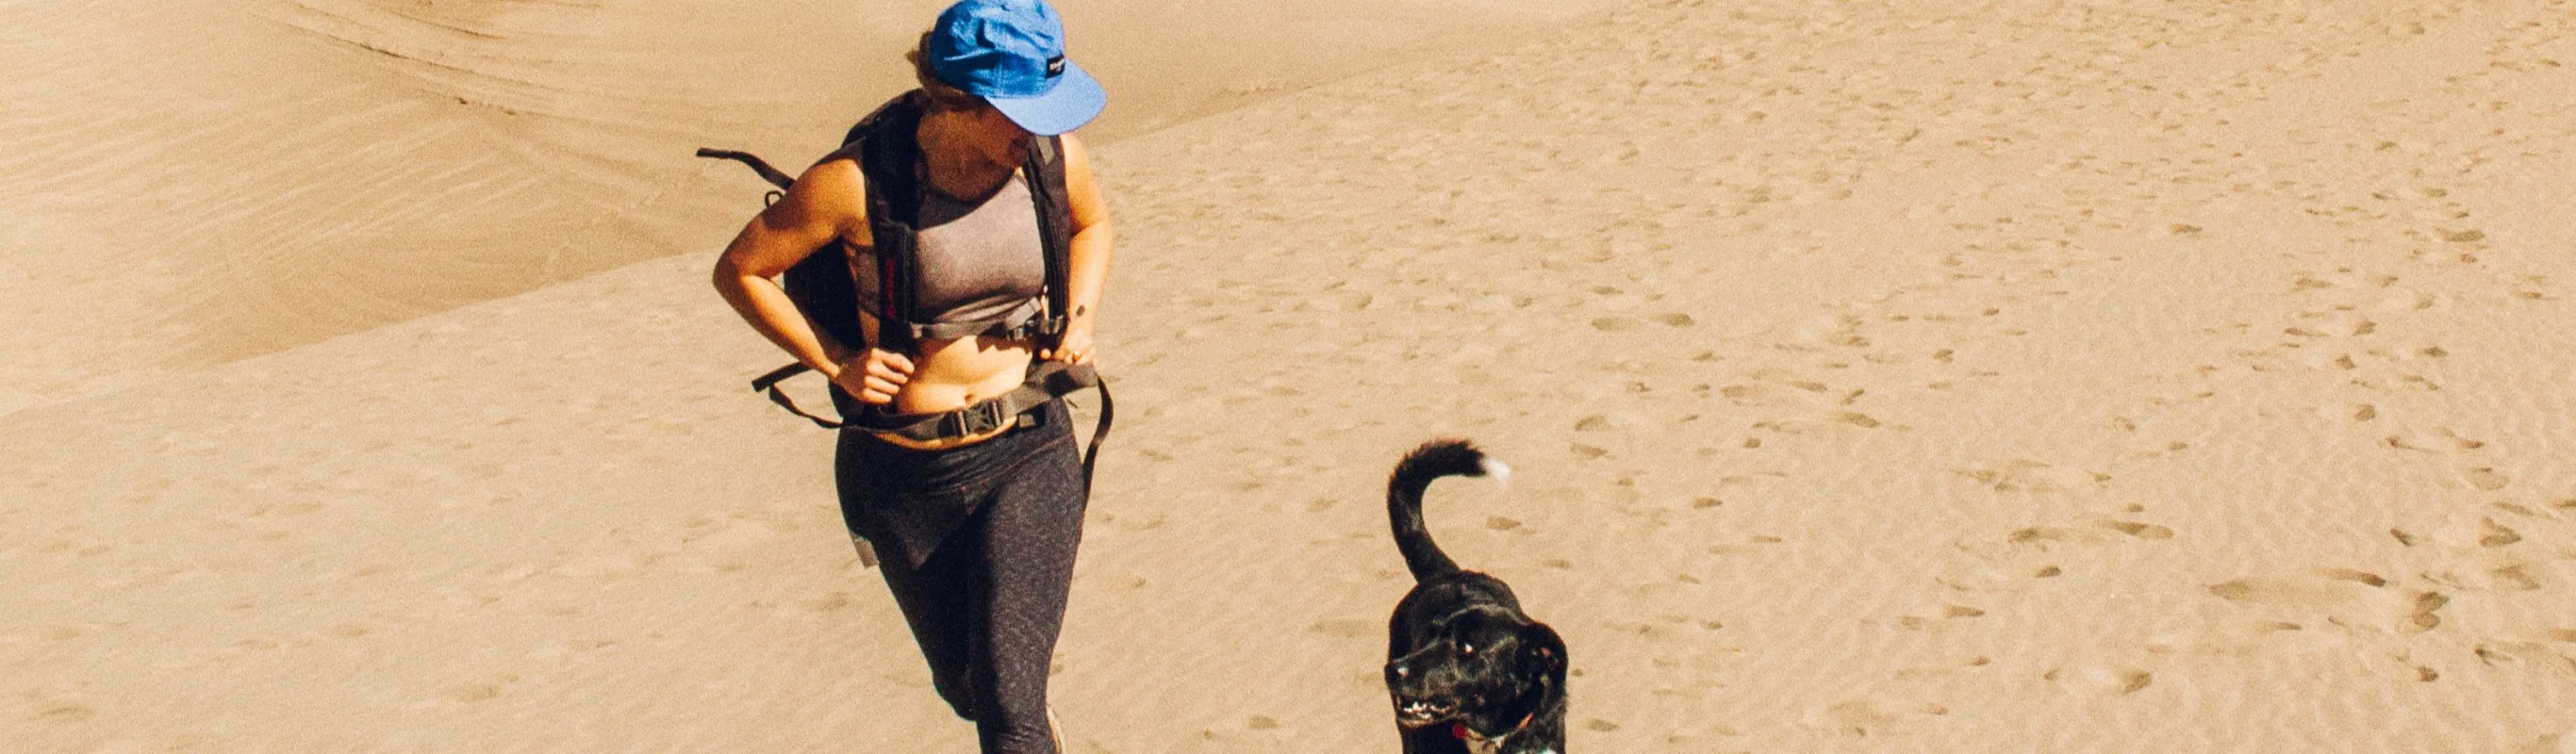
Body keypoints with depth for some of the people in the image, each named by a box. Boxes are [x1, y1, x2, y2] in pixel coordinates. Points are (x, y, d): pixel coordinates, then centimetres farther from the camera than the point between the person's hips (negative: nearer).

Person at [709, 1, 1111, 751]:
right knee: (966, 688, 19)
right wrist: (837, 363, -13)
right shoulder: (858, 182, -20)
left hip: (1027, 454, 1)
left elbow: (1091, 223, 16)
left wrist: (1078, 316, 0)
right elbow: (738, 271, -5)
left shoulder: (1055, 157, -10)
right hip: (904, 473, 0)